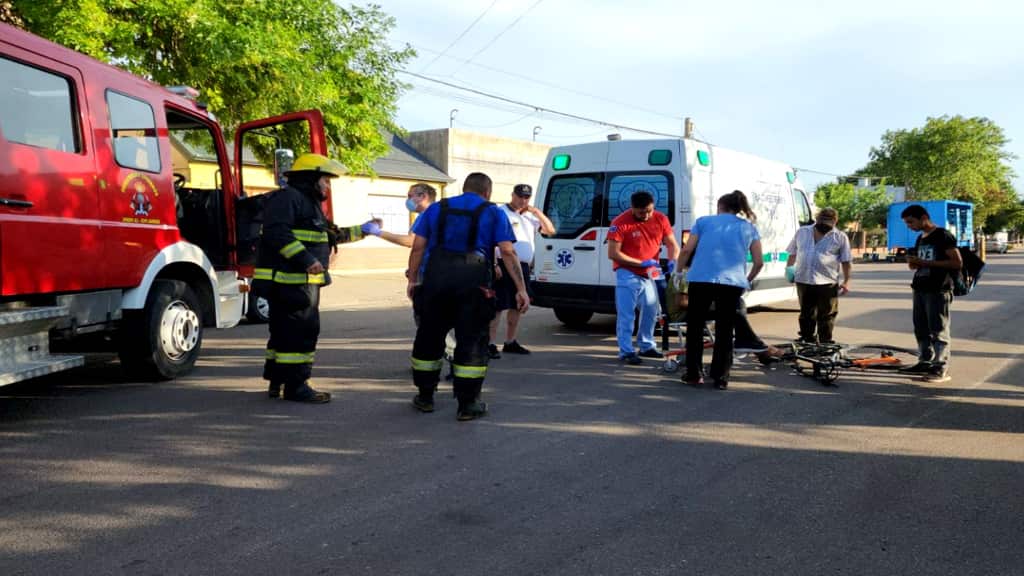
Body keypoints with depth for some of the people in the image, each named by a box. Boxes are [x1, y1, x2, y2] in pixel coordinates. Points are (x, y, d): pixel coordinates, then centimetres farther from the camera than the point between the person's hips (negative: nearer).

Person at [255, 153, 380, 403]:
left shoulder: (309, 204, 23)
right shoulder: (287, 197, -11)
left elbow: (331, 234, 31)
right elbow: (276, 232, -25)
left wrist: (362, 230, 30)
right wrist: (305, 258, -31)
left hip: (303, 281, 11)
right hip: (289, 280, -11)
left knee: (284, 331, 16)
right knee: (300, 331, -8)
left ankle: (277, 381, 25)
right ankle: (295, 385, -3)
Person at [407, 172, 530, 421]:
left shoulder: (436, 209, 16)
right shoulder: (492, 213, 7)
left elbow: (418, 247, 9)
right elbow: (508, 252, -3)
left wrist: (413, 279, 13)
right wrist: (521, 289, -3)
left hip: (435, 279, 3)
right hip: (473, 284, -3)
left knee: (430, 336, 16)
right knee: (472, 341, 5)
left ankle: (425, 396, 27)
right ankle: (467, 405, 7)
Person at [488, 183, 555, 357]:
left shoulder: (530, 216, 17)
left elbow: (550, 230, 13)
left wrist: (537, 212, 2)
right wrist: (494, 265, -20)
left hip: (523, 266, 7)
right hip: (504, 265, -7)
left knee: (516, 306, 14)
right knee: (498, 306, -9)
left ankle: (510, 342, 25)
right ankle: (491, 344, -6)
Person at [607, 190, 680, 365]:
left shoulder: (661, 219, -3)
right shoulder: (620, 223, -17)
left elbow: (672, 244, 2)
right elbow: (613, 253, -18)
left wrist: (672, 261, -20)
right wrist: (641, 263, -20)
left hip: (650, 274, 6)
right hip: (628, 274, -5)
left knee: (650, 311, 15)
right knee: (626, 314, -8)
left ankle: (646, 346, 31)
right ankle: (626, 351, -2)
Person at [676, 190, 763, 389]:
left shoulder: (704, 221, 13)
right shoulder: (749, 228, 17)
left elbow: (686, 250, 3)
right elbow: (758, 262, 12)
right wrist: (748, 280, 27)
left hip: (701, 279, -1)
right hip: (733, 283, 1)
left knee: (695, 327, 11)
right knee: (725, 330, 11)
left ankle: (694, 374, 14)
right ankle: (720, 377, 12)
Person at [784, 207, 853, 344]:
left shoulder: (840, 237, 1)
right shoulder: (802, 232, 10)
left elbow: (846, 261, 1)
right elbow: (793, 253, 17)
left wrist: (846, 281, -5)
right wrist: (789, 268, 5)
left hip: (827, 282, -3)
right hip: (803, 280, 3)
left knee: (826, 316, 1)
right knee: (806, 314, 12)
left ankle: (825, 344, 8)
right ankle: (807, 341, 23)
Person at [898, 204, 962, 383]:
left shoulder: (943, 236, -9)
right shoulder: (920, 239, 16)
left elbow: (957, 262, -15)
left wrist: (926, 262, -18)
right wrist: (914, 263, 4)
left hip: (938, 290, -8)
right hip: (920, 289, 8)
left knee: (939, 330, -7)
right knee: (921, 329, 11)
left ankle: (942, 368, -4)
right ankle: (925, 362, 20)